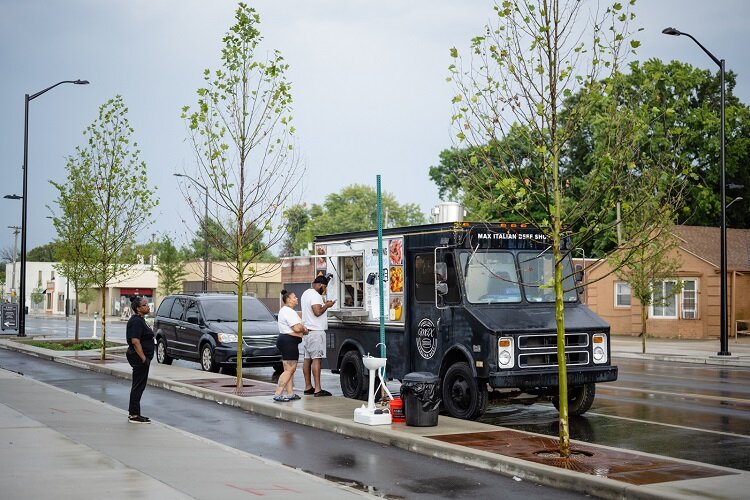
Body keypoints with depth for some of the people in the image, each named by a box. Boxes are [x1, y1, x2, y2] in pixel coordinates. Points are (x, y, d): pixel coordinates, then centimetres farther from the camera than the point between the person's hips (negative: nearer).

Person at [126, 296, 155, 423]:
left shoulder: (139, 320, 15)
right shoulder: (136, 321, -18)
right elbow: (135, 341, -24)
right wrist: (143, 358, -23)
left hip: (141, 358, 10)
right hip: (139, 358, -10)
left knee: (138, 386, 14)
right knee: (138, 386, -5)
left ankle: (133, 413, 19)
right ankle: (134, 415, -1)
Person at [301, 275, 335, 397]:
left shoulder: (306, 293, 18)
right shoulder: (315, 295, -15)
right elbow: (317, 312, -23)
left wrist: (324, 304, 17)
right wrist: (327, 305, -9)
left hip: (306, 331, 10)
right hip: (316, 331, -10)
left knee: (307, 358, 10)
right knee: (316, 359, -11)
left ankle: (308, 387, 15)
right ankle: (317, 389, -13)